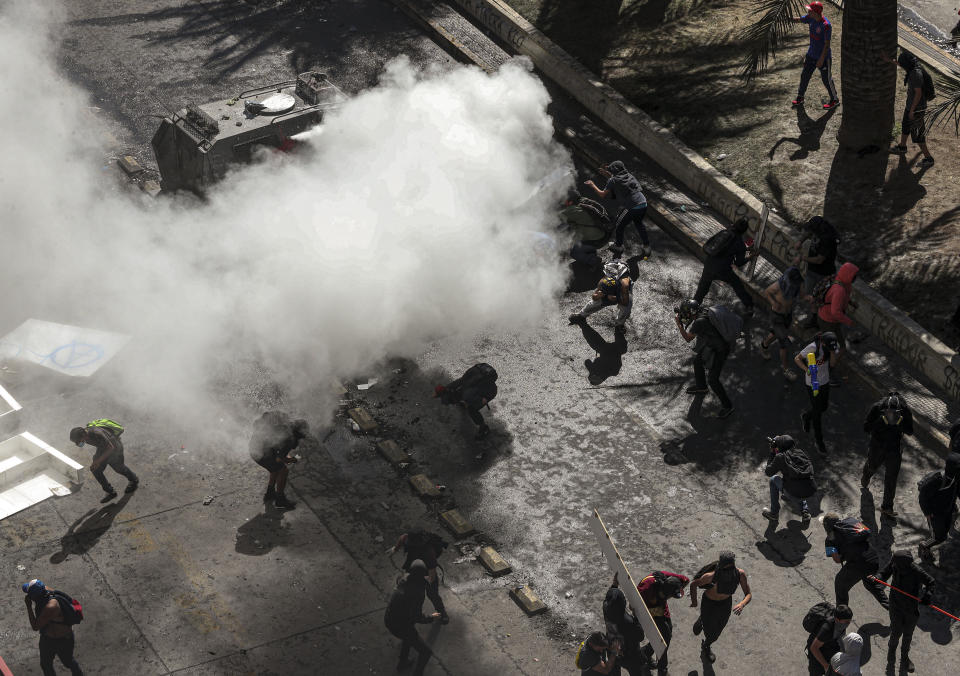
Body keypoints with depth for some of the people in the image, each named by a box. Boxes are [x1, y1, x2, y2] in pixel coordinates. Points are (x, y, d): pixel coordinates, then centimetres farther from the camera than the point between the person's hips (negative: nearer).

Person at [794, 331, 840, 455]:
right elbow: (797, 358, -22)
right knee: (817, 413, 2)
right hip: (812, 382, -6)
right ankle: (819, 442, 18)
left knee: (823, 407, 21)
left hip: (825, 381, 6)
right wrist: (807, 370, -38)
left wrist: (832, 351, -29)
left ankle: (806, 415, 52)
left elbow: (832, 364, -13)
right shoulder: (813, 347, -30)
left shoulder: (834, 345, -14)